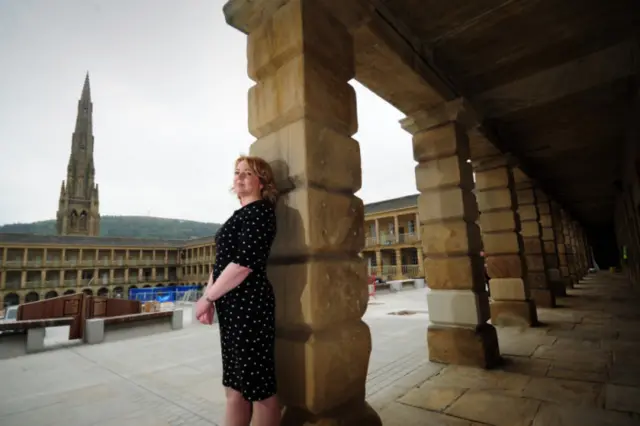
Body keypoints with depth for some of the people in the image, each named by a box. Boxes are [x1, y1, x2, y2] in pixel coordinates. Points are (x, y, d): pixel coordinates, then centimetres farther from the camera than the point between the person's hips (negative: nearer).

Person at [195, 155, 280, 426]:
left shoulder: (260, 211, -10)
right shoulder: (241, 214, 17)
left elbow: (245, 262, -20)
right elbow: (221, 261, 17)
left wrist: (208, 297, -12)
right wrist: (209, 297, 6)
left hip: (249, 305, -9)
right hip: (232, 307, 9)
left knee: (259, 386, 4)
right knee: (235, 386, 18)